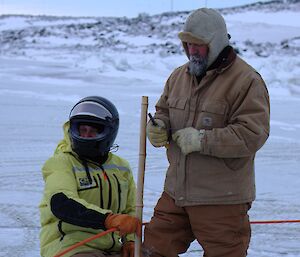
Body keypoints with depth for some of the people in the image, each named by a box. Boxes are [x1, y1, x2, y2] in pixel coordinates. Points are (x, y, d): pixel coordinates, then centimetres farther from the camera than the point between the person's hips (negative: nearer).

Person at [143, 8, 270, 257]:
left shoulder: (246, 81, -13)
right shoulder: (179, 76, 10)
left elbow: (253, 134, -20)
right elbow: (163, 110, 22)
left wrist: (201, 140, -22)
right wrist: (158, 126, -2)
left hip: (222, 200, -6)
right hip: (176, 192, 7)